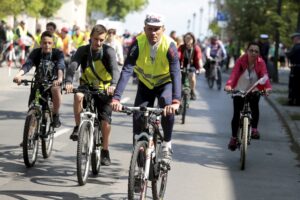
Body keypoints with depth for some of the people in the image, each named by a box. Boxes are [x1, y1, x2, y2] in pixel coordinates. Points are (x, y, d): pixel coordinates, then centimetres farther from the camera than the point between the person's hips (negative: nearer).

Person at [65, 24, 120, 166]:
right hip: (87, 85, 1)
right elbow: (73, 66, -26)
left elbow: (115, 69, -30)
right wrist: (68, 82, -46)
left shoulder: (108, 51, -14)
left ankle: (105, 152, 12)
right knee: (78, 95, -34)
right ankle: (78, 128, -17)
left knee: (105, 121, -9)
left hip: (104, 89, -1)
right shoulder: (83, 50, -11)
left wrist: (113, 84, -51)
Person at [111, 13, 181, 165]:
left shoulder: (169, 45, -28)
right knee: (138, 118, -10)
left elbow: (176, 74, -37)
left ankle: (167, 145, -13)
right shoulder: (138, 43, -25)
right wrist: (116, 97, -45)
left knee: (167, 104, -31)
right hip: (145, 84, 2)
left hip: (165, 83, -2)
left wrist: (176, 101, -52)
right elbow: (126, 70, -33)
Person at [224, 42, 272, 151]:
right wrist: (228, 85, -51)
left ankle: (254, 129, -19)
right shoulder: (241, 60, -18)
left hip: (254, 91, 0)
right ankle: (234, 138, 17)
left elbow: (264, 75, -30)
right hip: (239, 91, 0)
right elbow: (234, 73, -32)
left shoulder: (261, 62, -15)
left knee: (254, 105, -30)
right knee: (236, 114, 0)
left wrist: (267, 87, -50)